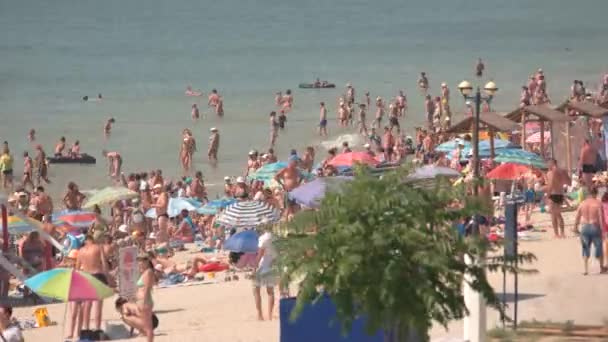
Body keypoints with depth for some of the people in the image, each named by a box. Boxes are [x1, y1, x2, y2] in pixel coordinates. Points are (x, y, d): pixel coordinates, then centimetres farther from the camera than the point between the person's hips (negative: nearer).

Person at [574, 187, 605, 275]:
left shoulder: (582, 203, 0)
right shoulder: (598, 204, -10)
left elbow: (577, 217, 3)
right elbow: (601, 218, -13)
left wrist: (575, 227, 18)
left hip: (585, 228, 3)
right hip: (595, 227, -2)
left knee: (585, 249, 12)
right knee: (598, 248, 14)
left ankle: (586, 270, 2)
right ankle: (602, 268, 29)